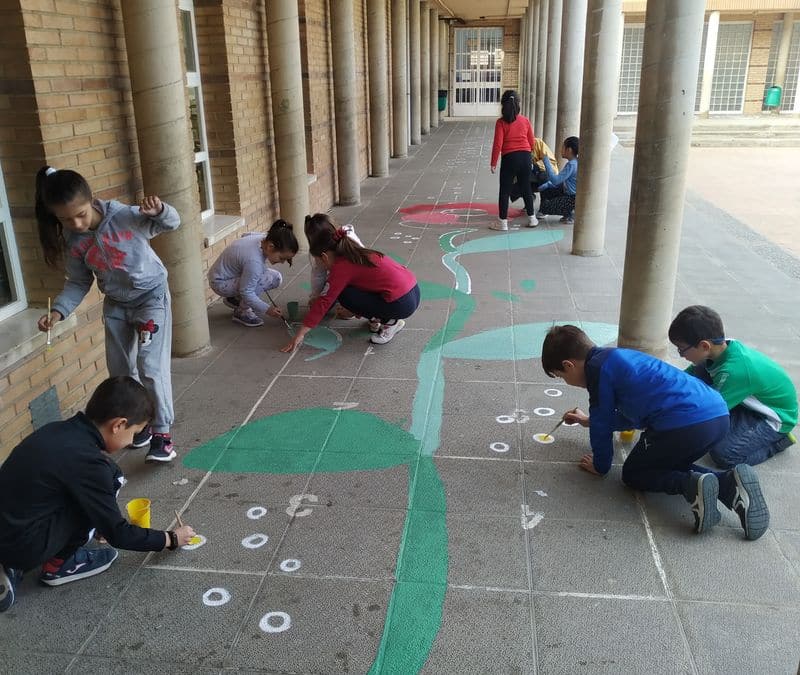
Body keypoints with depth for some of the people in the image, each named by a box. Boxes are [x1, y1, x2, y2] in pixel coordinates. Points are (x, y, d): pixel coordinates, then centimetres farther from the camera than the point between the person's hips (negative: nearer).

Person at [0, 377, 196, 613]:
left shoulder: (58, 430, 3)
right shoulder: (86, 460, -20)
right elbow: (119, 535, -11)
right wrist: (171, 539, 3)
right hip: (24, 546, -8)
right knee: (111, 478, -9)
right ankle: (59, 564, 5)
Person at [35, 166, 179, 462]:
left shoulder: (125, 216, -24)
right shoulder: (72, 239, -11)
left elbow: (172, 223, -15)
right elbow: (78, 283, -1)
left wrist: (159, 210, -39)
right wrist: (59, 311, -17)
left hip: (151, 297, -5)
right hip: (115, 305, 5)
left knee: (151, 367, -12)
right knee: (120, 372, 12)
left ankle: (162, 433, -2)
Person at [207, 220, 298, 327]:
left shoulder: (264, 239, -12)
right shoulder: (254, 261, -36)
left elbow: (245, 236, 13)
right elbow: (246, 292, -27)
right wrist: (267, 310, -23)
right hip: (220, 283, -9)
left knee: (276, 278, 1)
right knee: (266, 279, -27)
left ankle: (236, 299, 14)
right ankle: (242, 312, -9)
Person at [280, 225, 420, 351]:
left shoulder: (342, 266, -10)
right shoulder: (356, 254, 15)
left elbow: (324, 301, -10)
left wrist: (300, 334, -6)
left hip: (401, 303, -9)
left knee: (344, 294, -2)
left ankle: (389, 322, 1)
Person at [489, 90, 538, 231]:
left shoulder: (501, 122, -8)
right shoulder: (525, 120, 3)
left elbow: (497, 144, -11)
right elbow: (531, 142, 8)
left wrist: (493, 163, -4)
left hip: (509, 158, -3)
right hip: (525, 157, 4)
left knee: (505, 191, 4)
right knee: (526, 188, 15)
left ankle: (503, 222, 5)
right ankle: (532, 218, 22)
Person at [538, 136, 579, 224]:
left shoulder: (571, 165, -24)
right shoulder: (574, 162, 6)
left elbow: (555, 180, -28)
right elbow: (562, 180, 14)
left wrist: (547, 162, -23)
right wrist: (547, 185, 4)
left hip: (573, 199, -10)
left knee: (545, 207, -15)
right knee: (544, 190, 13)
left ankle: (570, 215, -4)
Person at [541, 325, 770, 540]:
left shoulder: (596, 367, 0)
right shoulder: (618, 358, 28)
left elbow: (602, 423, 6)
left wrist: (600, 465, 23)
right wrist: (590, 420, 53)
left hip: (684, 425, -9)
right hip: (718, 416, 9)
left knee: (632, 474, 14)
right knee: (668, 465, 30)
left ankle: (692, 486, -14)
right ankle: (729, 484, 4)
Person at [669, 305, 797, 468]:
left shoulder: (733, 371, -37)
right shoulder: (724, 348, -14)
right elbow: (686, 377, 1)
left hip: (775, 417, -8)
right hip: (751, 403, 8)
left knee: (723, 454, -22)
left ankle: (779, 439, 2)